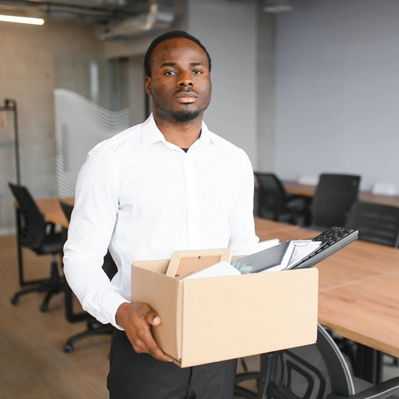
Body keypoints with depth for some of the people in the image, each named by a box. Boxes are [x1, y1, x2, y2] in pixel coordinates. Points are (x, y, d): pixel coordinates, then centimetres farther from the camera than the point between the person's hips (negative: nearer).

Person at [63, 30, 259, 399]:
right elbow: (81, 256, -7)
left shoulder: (235, 161, 4)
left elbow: (245, 247, 11)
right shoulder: (110, 159, -9)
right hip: (146, 342, -3)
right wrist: (120, 311, -24)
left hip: (219, 341, 4)